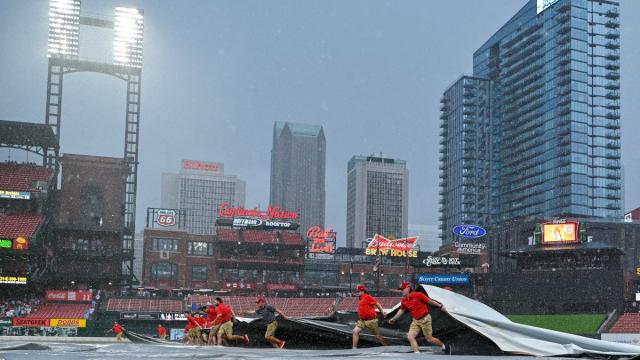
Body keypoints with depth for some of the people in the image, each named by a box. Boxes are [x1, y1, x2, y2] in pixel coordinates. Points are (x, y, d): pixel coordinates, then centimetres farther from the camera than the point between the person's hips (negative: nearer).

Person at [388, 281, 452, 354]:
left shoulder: (417, 295, -17)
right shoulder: (404, 300, 1)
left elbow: (429, 301, -9)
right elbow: (402, 310, 17)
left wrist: (440, 306, -4)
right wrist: (394, 319, 17)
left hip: (425, 319, -6)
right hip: (416, 321, 6)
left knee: (429, 339, 1)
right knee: (410, 337, -10)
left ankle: (445, 347, 26)